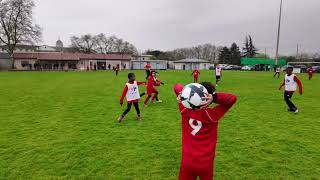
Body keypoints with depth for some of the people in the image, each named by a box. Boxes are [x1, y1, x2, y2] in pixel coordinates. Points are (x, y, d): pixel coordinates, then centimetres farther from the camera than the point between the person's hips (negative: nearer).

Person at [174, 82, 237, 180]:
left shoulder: (185, 110, -13)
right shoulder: (212, 115, -20)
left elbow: (177, 87, -2)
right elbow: (233, 98, -17)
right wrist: (214, 97, -32)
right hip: (205, 165, -1)